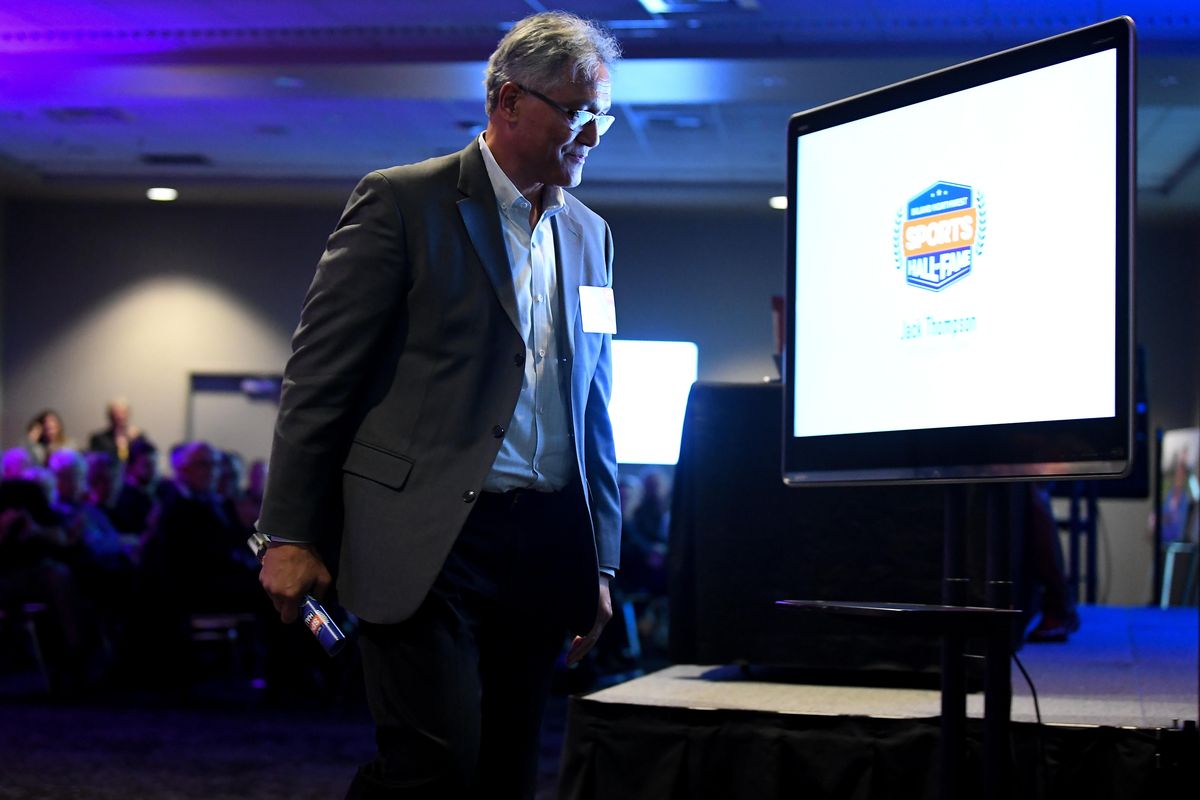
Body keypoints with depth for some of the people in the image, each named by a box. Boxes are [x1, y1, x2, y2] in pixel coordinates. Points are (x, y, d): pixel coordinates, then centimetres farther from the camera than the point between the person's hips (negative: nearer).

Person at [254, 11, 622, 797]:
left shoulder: (589, 235, 16)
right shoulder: (402, 202, -2)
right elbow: (320, 373, -5)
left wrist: (600, 562, 16)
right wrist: (292, 535, -8)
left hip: (543, 548, 6)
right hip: (426, 545, -6)